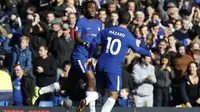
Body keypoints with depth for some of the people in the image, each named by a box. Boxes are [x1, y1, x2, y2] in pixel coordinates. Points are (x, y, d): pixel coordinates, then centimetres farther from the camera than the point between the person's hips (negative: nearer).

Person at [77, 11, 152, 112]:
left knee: (99, 91, 19)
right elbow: (137, 49, 13)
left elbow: (94, 43, 5)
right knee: (113, 95, 1)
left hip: (101, 65, 4)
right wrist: (149, 53, 32)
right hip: (114, 68, -4)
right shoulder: (128, 36, -1)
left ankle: (86, 101, -10)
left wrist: (90, 57, 18)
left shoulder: (107, 31, 7)